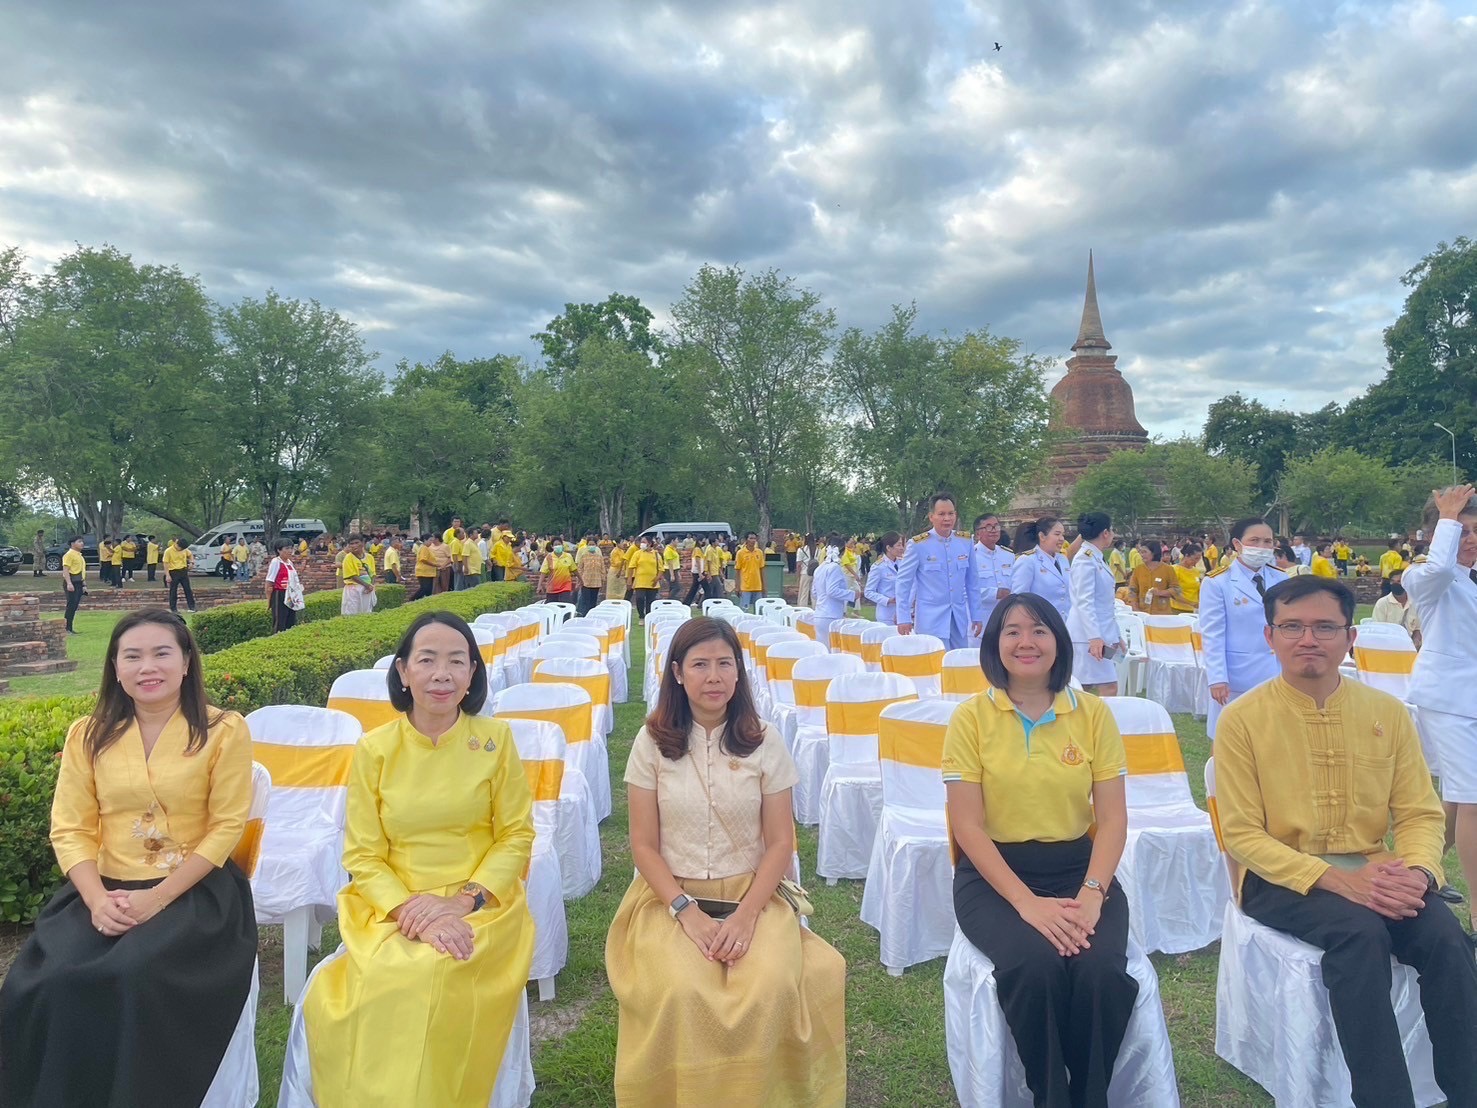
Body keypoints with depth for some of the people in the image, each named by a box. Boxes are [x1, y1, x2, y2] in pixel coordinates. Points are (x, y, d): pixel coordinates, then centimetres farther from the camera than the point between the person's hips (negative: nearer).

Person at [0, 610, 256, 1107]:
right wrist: (98, 899, -14)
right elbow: (71, 830, 3)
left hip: (194, 891, -3)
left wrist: (157, 898, -16)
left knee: (136, 976, -28)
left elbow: (225, 828, -7)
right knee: (45, 984, -21)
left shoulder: (223, 731, -5)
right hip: (105, 890, 3)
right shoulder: (88, 735, 7)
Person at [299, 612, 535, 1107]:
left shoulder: (494, 740, -3)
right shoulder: (374, 750, -1)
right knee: (388, 979, -28)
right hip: (393, 908, 1)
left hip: (482, 905, -1)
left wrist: (463, 900, -14)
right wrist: (409, 908, -17)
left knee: (440, 973, -29)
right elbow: (363, 856, 0)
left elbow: (516, 836, 1)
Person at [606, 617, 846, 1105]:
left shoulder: (764, 742, 0)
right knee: (682, 994, -28)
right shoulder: (652, 742, -2)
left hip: (752, 894, 1)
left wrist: (746, 914, -13)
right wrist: (687, 911, -13)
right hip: (672, 897, 0)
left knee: (769, 990, -26)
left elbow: (779, 842, 1)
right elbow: (644, 845, 0)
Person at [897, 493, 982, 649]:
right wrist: (904, 618, -8)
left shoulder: (966, 542, 3)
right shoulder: (917, 544, -9)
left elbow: (971, 582, 10)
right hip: (930, 618, -4)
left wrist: (975, 616, 10)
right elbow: (903, 582, -4)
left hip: (959, 617, 4)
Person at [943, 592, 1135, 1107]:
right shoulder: (971, 717, -3)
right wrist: (1026, 901, -18)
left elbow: (1113, 818, 1)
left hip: (1079, 868, 2)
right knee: (1036, 966, -29)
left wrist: (1091, 894, -16)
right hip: (994, 874, -2)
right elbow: (967, 824, -7)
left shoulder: (1093, 713, 3)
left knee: (1102, 970, -26)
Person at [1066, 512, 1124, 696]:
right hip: (1089, 635, -9)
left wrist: (1116, 635, 24)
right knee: (1109, 688, -13)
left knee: (1083, 693, 8)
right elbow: (1084, 602, -19)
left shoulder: (1097, 558, 17)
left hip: (1101, 634, 9)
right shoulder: (1085, 559, -11)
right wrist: (1094, 637, -26)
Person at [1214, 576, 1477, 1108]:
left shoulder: (1388, 712, 5)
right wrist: (1336, 880, -21)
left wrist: (1417, 871, -17)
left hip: (1371, 874, 4)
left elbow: (1422, 813, 6)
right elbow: (1241, 834, -8)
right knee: (1360, 931, -32)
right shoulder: (1242, 719, -6)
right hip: (1280, 878, -3)